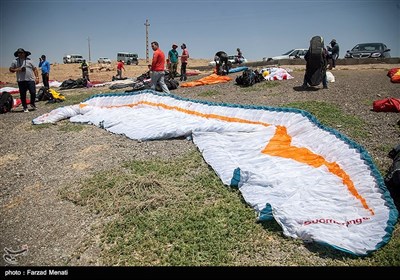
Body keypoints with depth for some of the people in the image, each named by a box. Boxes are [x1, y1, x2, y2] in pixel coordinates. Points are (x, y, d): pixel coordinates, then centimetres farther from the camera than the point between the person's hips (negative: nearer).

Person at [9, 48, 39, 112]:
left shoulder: (29, 60, 8)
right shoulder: (15, 61, 8)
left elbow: (35, 69, 9)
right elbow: (10, 69, 9)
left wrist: (37, 77, 0)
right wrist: (17, 69, -10)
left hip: (31, 80, 0)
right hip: (21, 81, 1)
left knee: (33, 93, -6)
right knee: (23, 95, 3)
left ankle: (32, 103, 20)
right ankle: (25, 107, 15)